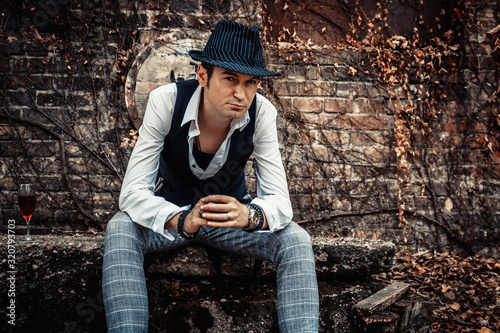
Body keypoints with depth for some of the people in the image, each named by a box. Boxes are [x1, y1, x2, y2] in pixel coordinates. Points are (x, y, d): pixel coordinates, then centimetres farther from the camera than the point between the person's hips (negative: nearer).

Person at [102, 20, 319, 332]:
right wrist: (182, 220, -49)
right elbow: (132, 193, -28)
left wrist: (249, 215, -48)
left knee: (296, 240, -26)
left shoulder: (262, 113, -22)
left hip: (233, 212, 1)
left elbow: (280, 201, -23)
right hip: (172, 211, -1)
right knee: (121, 228, -33)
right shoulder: (166, 101, -26)